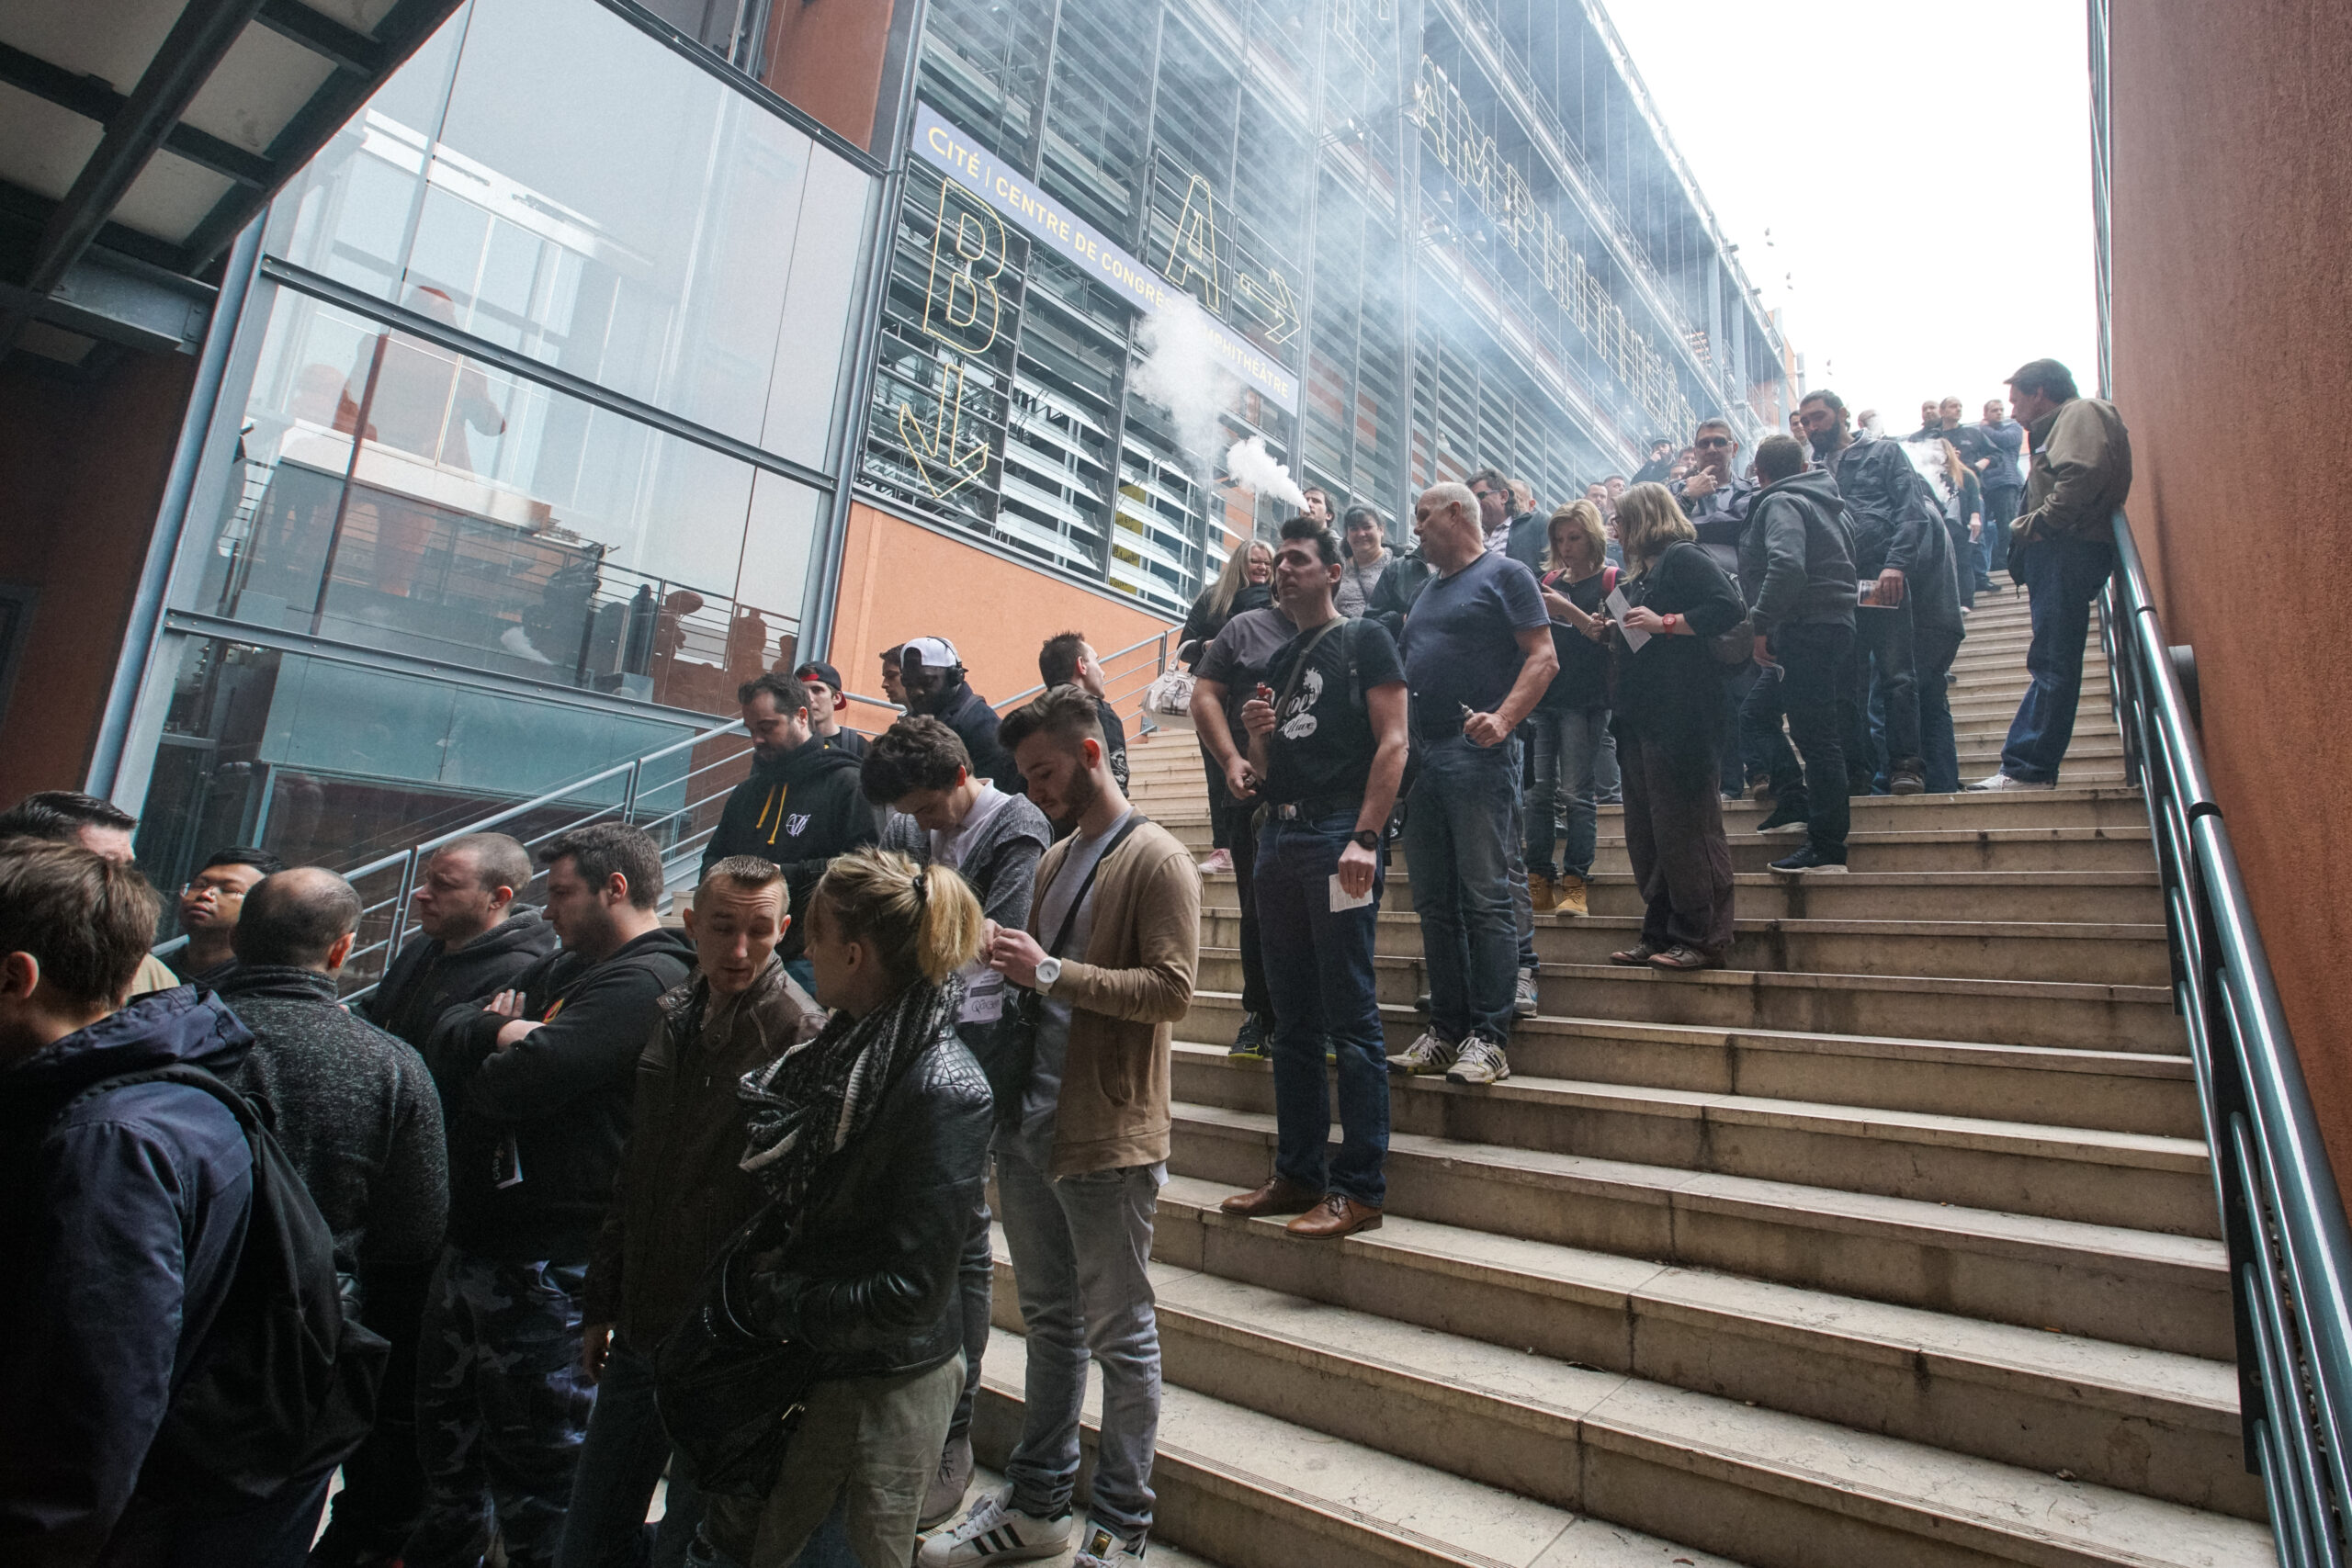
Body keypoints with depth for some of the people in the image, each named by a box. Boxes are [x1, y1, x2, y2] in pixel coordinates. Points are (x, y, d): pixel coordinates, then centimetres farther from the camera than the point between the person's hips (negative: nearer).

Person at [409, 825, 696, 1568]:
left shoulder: (644, 981, -21)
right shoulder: (566, 969, 13)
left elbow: (515, 1086, -27)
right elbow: (444, 1037, 10)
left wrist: (495, 1059, -5)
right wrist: (498, 1031, -11)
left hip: (549, 1262, -10)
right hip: (478, 1238, 10)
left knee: (535, 1451, 6)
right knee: (449, 1421, 27)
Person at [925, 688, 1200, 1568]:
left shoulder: (1155, 860, -10)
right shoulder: (1053, 861, 14)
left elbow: (1172, 989, -19)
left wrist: (1049, 972, -22)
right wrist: (1004, 960, 1)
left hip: (1107, 1138, -7)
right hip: (1031, 1124, 8)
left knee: (1119, 1336, 8)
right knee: (1050, 1322, 20)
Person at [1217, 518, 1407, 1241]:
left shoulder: (1364, 640, 3)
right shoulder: (1280, 660, 22)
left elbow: (1392, 742, -8)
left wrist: (1365, 839, -19)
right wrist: (1257, 734, 0)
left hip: (1338, 837, -7)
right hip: (1279, 837, 7)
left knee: (1350, 1019, -5)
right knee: (1293, 1021, 10)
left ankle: (1360, 1188, 2)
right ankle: (1298, 1173, 20)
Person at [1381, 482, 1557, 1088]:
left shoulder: (1504, 574, 3)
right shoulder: (1427, 594, 24)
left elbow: (1543, 658, -7)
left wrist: (1502, 720, -21)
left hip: (1476, 755, -8)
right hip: (1420, 759, 8)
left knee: (1484, 897, -8)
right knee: (1434, 902, 8)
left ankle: (1489, 1038, -3)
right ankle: (1445, 1032, 15)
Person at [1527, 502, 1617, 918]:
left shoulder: (1611, 580, 2)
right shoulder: (1549, 581, 16)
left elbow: (1610, 637, -7)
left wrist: (1571, 613, -19)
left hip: (1584, 700, -4)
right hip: (1542, 696, 5)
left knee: (1575, 792, -6)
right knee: (1538, 791, 1)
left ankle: (1575, 883, -2)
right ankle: (1539, 880, 6)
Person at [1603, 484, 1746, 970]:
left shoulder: (1684, 558, -3)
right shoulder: (1644, 575, 24)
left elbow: (1730, 609, -16)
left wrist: (1664, 623, -17)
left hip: (1678, 715, -10)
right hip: (1640, 717, 10)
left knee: (1685, 828, -7)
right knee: (1646, 835, 10)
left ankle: (1703, 939, 0)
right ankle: (1661, 934, 16)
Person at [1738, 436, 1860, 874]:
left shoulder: (1781, 503, -7)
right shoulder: (1827, 503, 23)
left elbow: (1786, 566, -25)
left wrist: (1761, 624, -19)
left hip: (1806, 631, -10)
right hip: (1838, 625, 10)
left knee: (1815, 736, -9)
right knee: (1756, 712, 17)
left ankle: (1827, 849, -7)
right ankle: (1794, 803, 10)